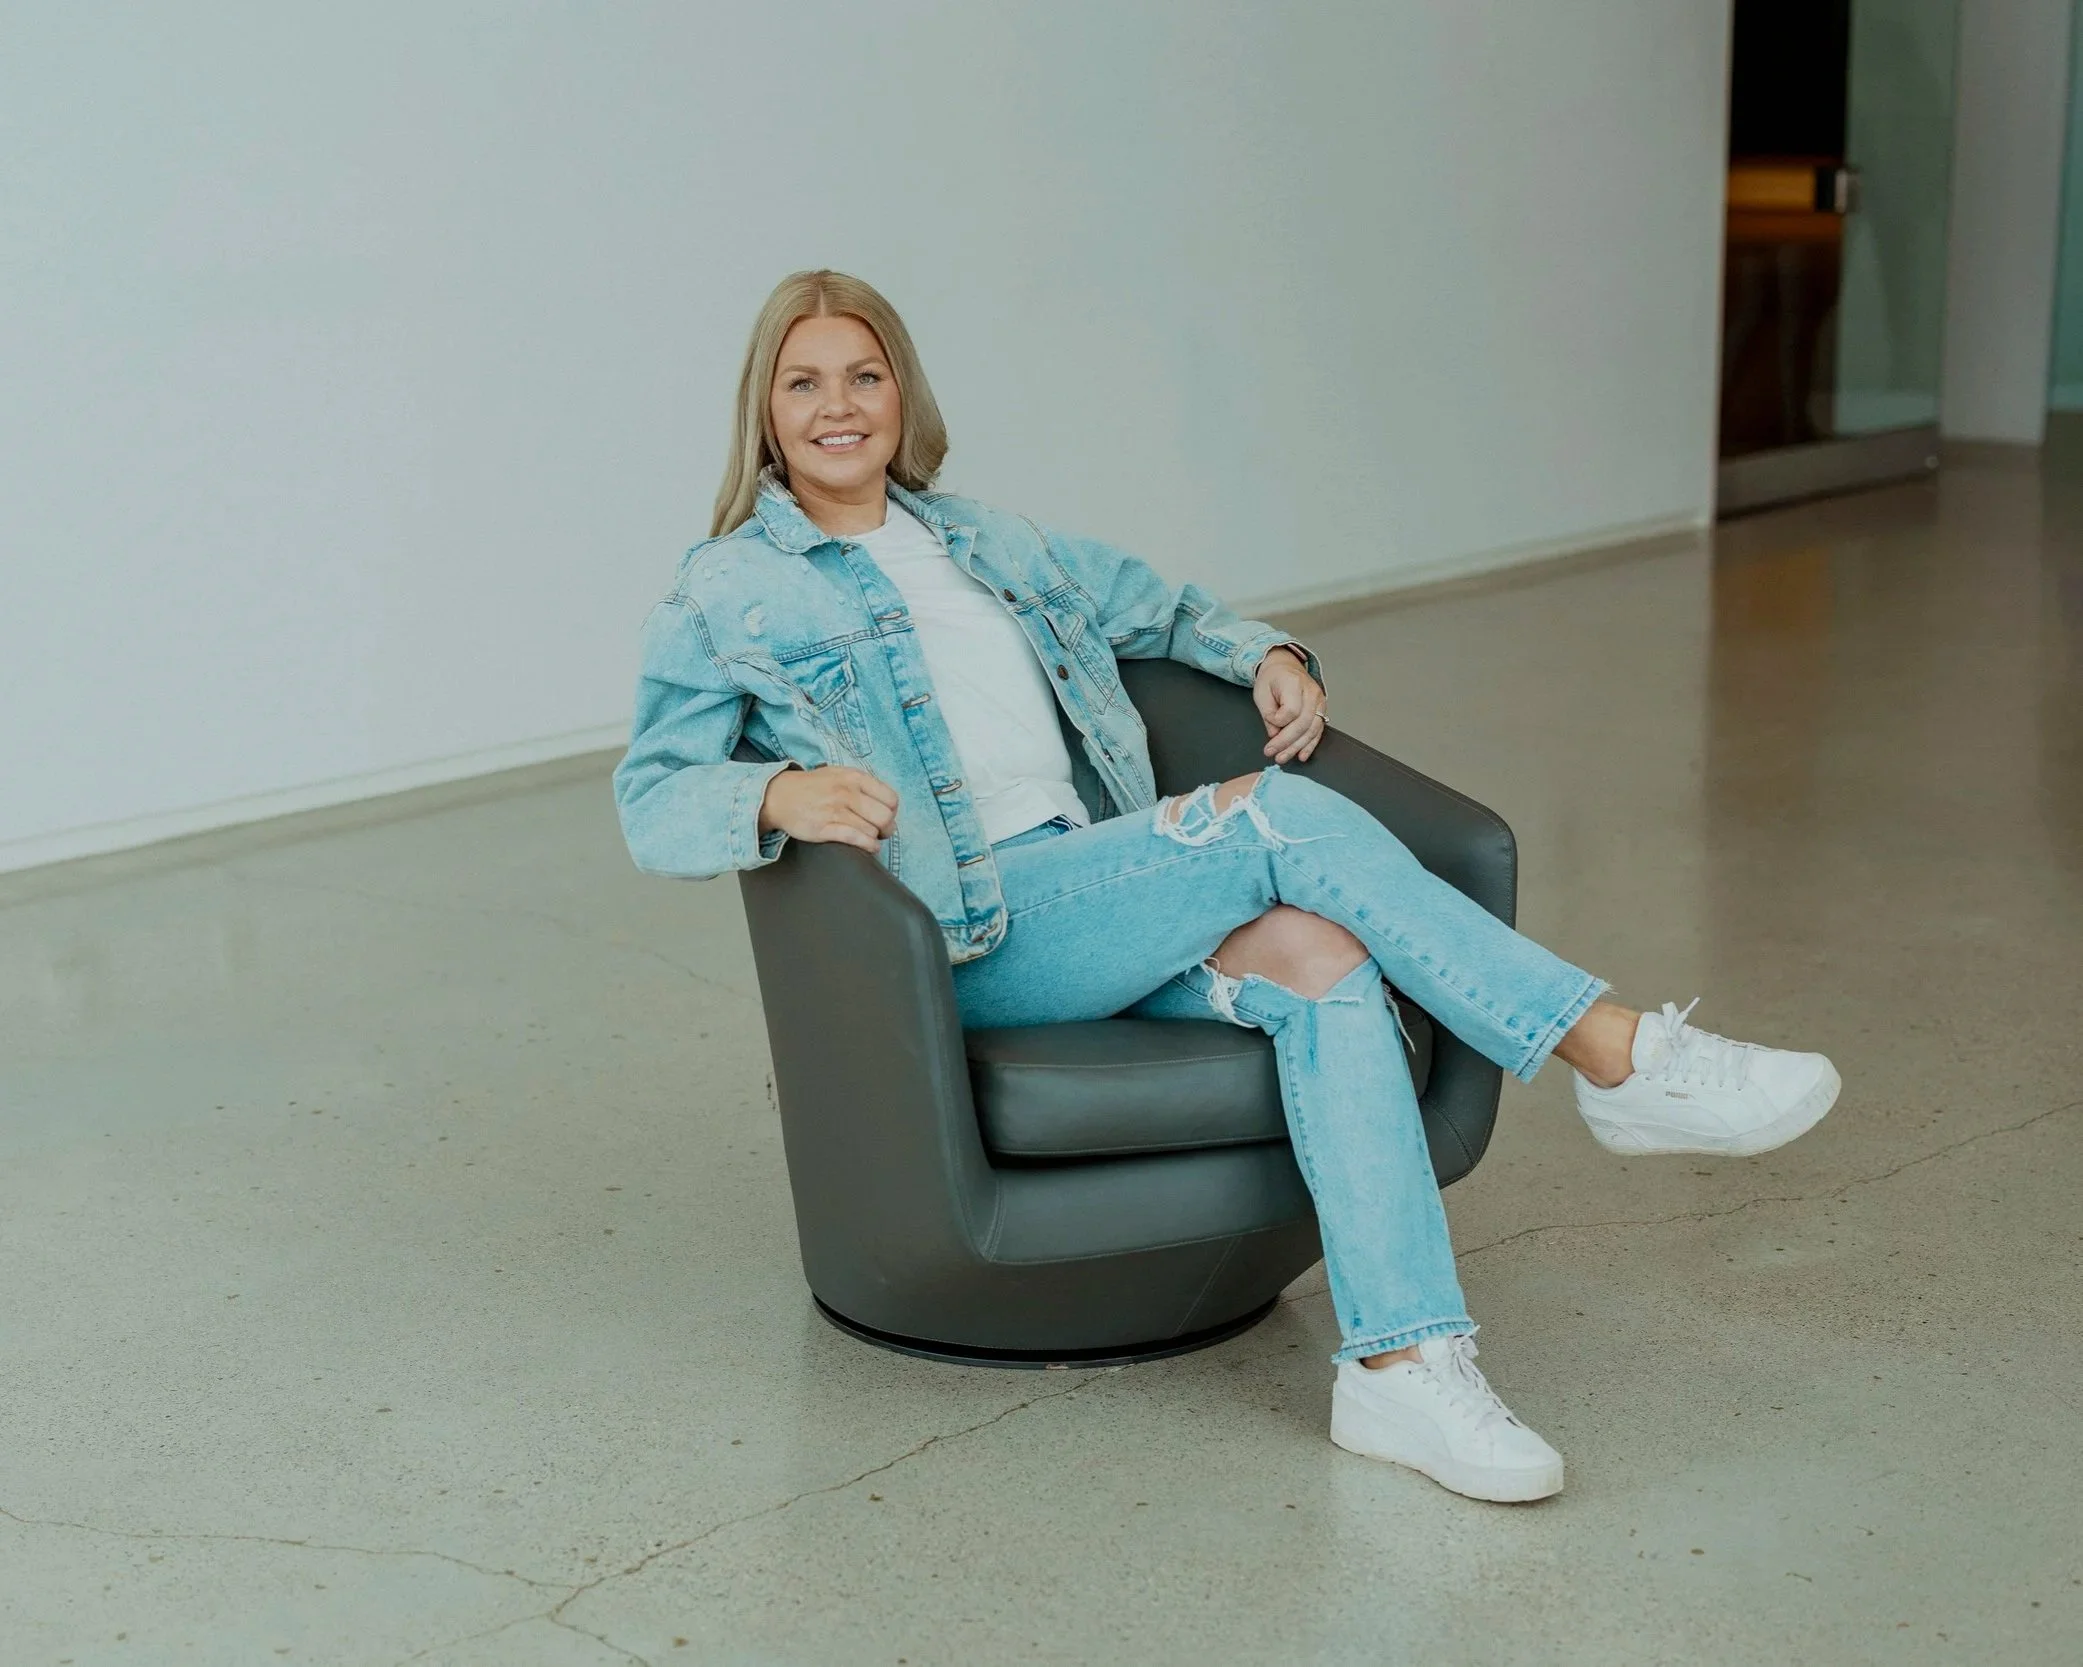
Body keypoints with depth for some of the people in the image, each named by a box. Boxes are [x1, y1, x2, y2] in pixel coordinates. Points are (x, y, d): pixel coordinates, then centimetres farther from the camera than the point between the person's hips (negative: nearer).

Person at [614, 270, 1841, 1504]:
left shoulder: (983, 542, 25)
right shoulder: (728, 594, 9)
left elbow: (1161, 610, 36)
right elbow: (653, 799, -1)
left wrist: (1269, 653, 14)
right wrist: (778, 794, -23)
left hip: (1105, 900, 6)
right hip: (963, 938, -6)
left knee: (1322, 963, -28)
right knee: (1281, 817, -26)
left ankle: (1404, 1367, -35)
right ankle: (1630, 1062, -23)